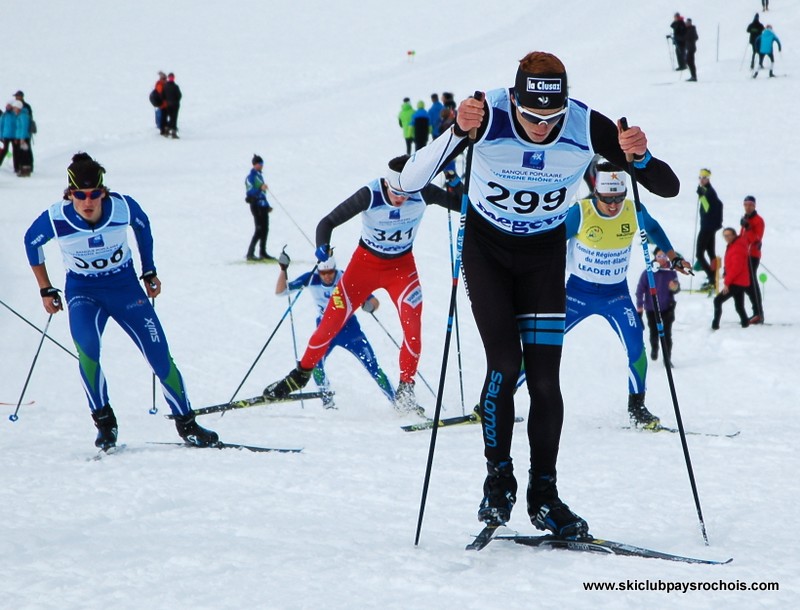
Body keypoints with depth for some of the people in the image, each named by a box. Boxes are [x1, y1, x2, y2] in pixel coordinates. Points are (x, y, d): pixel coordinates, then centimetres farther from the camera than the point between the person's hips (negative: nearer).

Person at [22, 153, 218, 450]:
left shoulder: (123, 207, -19)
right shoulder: (55, 219, -21)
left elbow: (143, 226, 5)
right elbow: (31, 242, 1)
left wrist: (149, 272, 11)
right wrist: (46, 290, 5)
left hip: (126, 286, 1)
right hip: (83, 292, -1)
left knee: (160, 356, -3)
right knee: (86, 349, -30)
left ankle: (186, 424, 15)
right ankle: (104, 422, -14)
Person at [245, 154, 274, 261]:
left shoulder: (259, 175, 19)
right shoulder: (251, 177, -9)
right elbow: (250, 191, -21)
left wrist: (267, 206, 27)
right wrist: (260, 188, -37)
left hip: (263, 205, 9)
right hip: (256, 205, -9)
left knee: (265, 229, 10)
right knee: (259, 229, -14)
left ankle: (263, 253, 19)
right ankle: (250, 253, -14)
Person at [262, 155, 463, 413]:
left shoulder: (423, 193, -20)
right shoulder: (370, 195, -27)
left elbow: (461, 204, -13)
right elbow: (328, 222, -22)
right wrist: (322, 247, -42)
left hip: (401, 266, 1)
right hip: (366, 262, -1)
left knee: (413, 324, -18)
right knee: (332, 319, -3)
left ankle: (405, 392, -6)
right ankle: (302, 373, 19)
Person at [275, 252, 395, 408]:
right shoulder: (311, 279, -14)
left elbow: (375, 302, -15)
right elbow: (280, 291, -8)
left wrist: (370, 306, -39)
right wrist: (283, 269, -23)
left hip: (349, 327, -2)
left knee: (372, 366, -8)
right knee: (315, 363, -23)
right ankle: (326, 396, 1)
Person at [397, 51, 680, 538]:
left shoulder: (588, 127, -25)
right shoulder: (486, 116, -29)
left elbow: (669, 187, -20)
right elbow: (410, 182, -34)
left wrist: (640, 158, -42)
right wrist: (457, 134, -48)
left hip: (544, 254, 1)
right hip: (486, 247, -1)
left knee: (545, 378, -4)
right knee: (505, 364, -16)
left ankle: (544, 494, 8)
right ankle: (498, 479, 1)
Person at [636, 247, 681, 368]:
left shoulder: (671, 272, -4)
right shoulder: (648, 272, -11)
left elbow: (676, 289, 5)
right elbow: (640, 289, -7)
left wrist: (675, 287, -19)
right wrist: (639, 306, -7)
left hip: (667, 308, 0)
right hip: (651, 309, 0)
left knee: (667, 334, -4)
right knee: (654, 332, 12)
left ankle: (667, 359, 8)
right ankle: (654, 348, 44)